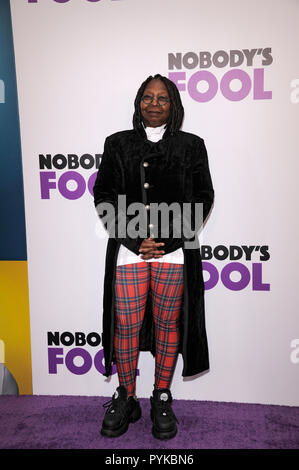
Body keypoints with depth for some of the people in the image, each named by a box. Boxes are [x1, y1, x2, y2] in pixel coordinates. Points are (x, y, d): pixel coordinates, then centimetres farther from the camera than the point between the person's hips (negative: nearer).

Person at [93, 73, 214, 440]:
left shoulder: (191, 146, 9)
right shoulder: (118, 144, 11)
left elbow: (203, 197, 5)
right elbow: (103, 195, 5)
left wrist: (168, 239, -7)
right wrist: (136, 239, -6)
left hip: (175, 251, 0)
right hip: (128, 250, 1)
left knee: (168, 325, 8)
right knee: (126, 326, 3)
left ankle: (162, 399, 26)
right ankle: (126, 398, 24)